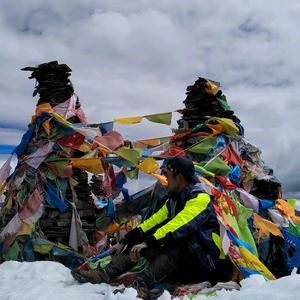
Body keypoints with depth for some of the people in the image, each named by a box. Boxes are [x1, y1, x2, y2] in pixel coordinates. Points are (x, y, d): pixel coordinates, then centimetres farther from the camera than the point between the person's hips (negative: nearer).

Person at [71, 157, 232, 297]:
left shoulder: (200, 198, -16)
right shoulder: (174, 199, 10)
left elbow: (179, 225, -30)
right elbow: (153, 221, 4)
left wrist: (149, 243, -35)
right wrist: (126, 240, -5)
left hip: (207, 263, -8)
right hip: (180, 259, 8)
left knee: (178, 241, -38)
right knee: (139, 239, -5)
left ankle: (142, 284, -48)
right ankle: (107, 274, -19)